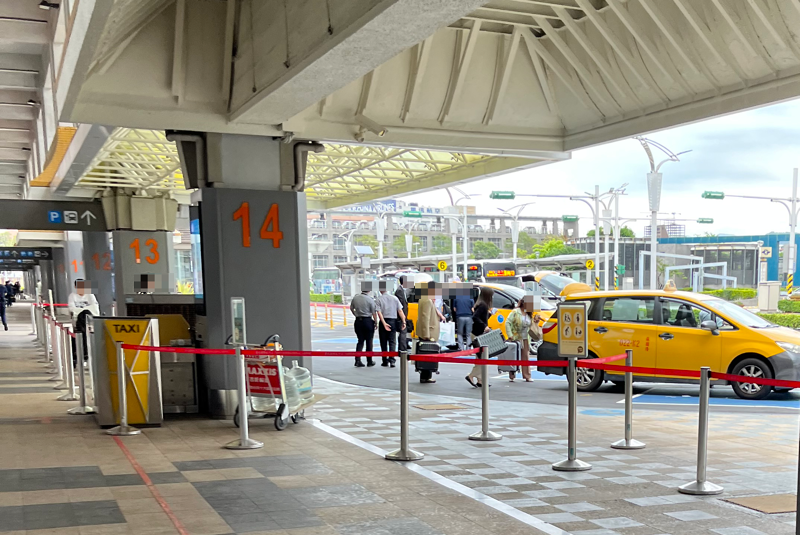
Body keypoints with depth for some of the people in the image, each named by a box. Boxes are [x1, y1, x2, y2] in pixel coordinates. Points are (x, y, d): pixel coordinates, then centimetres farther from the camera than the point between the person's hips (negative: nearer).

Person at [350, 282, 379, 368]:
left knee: (360, 341, 13)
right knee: (369, 342, 9)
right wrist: (376, 322, 0)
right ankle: (369, 361, 17)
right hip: (368, 321, -4)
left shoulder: (355, 298, -1)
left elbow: (351, 308, 12)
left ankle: (357, 360, 0)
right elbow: (374, 313, -11)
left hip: (358, 321, 4)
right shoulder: (370, 300, -13)